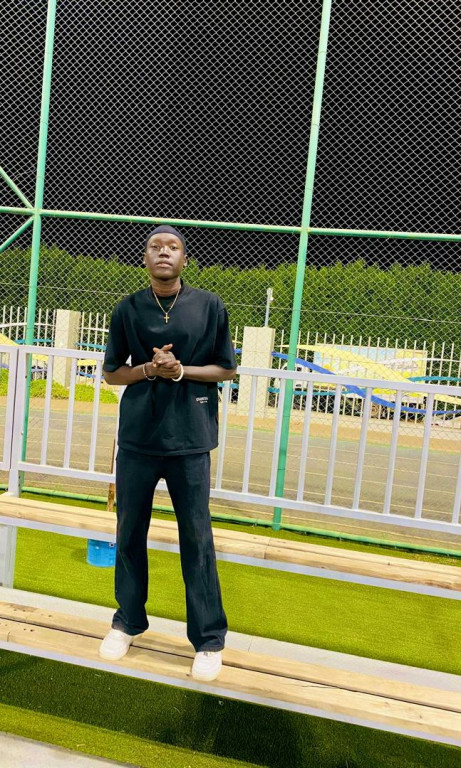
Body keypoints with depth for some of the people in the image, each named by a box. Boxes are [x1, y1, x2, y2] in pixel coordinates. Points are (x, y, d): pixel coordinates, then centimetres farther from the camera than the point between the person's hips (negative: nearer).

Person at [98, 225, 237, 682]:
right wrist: (149, 369, -11)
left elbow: (227, 369, 3)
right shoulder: (127, 309, 3)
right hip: (136, 438, 2)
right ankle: (127, 622, 34)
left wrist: (180, 370, -13)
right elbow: (110, 373, 8)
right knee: (129, 532, 13)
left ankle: (209, 640, 20)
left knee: (197, 539, 4)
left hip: (189, 441, -2)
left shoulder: (210, 307, -1)